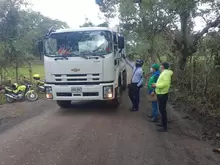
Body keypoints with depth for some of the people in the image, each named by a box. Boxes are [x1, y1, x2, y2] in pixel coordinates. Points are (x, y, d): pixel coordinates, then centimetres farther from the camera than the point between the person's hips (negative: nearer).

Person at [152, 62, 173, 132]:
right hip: (160, 94, 10)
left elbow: (166, 84, -28)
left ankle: (165, 127, 2)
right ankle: (163, 123, 30)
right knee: (162, 109, 18)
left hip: (162, 94, -10)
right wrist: (156, 84, 10)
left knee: (162, 110, -5)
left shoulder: (166, 73, -18)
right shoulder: (163, 73, 13)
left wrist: (156, 85, -21)